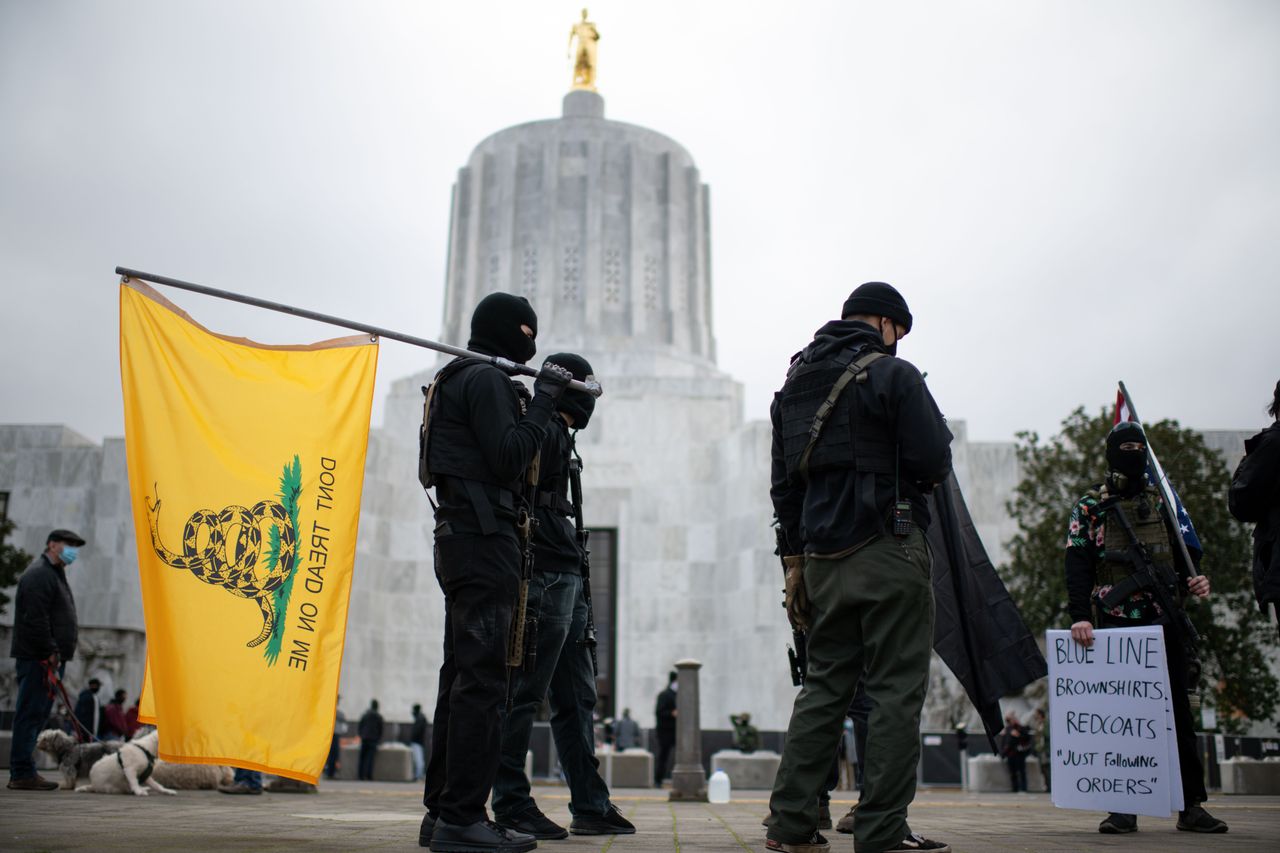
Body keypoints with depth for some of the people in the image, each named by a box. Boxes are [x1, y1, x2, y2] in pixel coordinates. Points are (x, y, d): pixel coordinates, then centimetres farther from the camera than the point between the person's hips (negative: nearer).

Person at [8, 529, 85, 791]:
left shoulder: (54, 574, 24)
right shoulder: (39, 575, -10)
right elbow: (35, 619, -19)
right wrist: (49, 652, -19)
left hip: (49, 659, 10)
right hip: (37, 659, -10)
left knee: (37, 715, 11)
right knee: (31, 714, -8)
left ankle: (21, 772, 16)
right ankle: (23, 773, -7)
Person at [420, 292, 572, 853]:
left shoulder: (456, 380, 25)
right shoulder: (486, 380, -6)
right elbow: (508, 458, -16)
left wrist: (538, 403, 17)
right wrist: (542, 401, -8)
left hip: (461, 538, 11)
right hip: (484, 538, -11)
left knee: (461, 676, 10)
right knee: (482, 678, -12)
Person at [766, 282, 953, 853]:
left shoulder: (792, 386, 16)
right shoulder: (893, 375, -5)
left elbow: (783, 484, 15)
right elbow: (934, 462, -10)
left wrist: (795, 557, 17)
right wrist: (906, 480, 12)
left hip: (822, 557, 7)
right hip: (888, 549, -7)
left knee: (824, 686, 12)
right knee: (896, 690, -1)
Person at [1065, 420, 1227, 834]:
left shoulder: (1163, 500, 16)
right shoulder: (1089, 506, 4)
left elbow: (1186, 548, 18)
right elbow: (1078, 565, -4)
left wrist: (1196, 577, -5)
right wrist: (1078, 616, -16)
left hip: (1165, 618, 3)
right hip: (1116, 620, -3)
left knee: (1178, 708, 4)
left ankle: (1191, 805, 12)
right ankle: (1123, 807, 4)